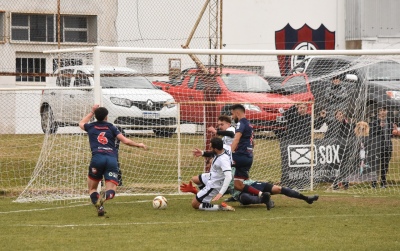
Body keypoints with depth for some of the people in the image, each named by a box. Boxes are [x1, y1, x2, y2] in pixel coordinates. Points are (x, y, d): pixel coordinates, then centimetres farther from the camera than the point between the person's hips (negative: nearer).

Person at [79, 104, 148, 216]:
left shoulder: (91, 127, 19)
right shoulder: (111, 127, 17)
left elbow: (81, 123, 44)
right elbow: (125, 141, 11)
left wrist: (92, 112, 53)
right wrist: (138, 145, 26)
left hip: (97, 158, 0)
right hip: (112, 160, 0)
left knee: (92, 188, 16)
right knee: (111, 191, -1)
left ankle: (99, 207, -11)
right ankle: (105, 196, -38)